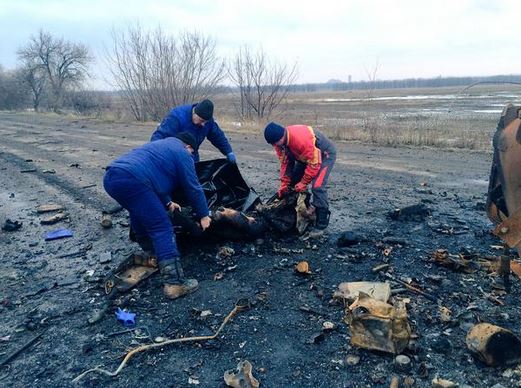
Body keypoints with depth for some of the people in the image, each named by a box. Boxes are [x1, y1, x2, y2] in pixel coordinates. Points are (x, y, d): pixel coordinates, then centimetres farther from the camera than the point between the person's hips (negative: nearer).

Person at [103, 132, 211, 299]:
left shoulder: (160, 145, 36)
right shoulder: (182, 154, 9)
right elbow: (193, 188, 9)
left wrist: (167, 203, 49)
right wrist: (203, 215, 20)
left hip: (111, 176, 10)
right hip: (131, 181, -9)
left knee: (140, 212, 34)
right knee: (162, 228, -7)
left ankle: (150, 252, 46)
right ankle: (174, 282, -10)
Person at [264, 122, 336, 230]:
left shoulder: (301, 138, -40)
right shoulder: (280, 142, -15)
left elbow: (314, 163, -34)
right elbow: (285, 163, -7)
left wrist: (303, 183, -25)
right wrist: (284, 185, -11)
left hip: (325, 154, -8)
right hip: (305, 155, 8)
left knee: (317, 186, -20)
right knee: (294, 182, 7)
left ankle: (322, 218, -7)